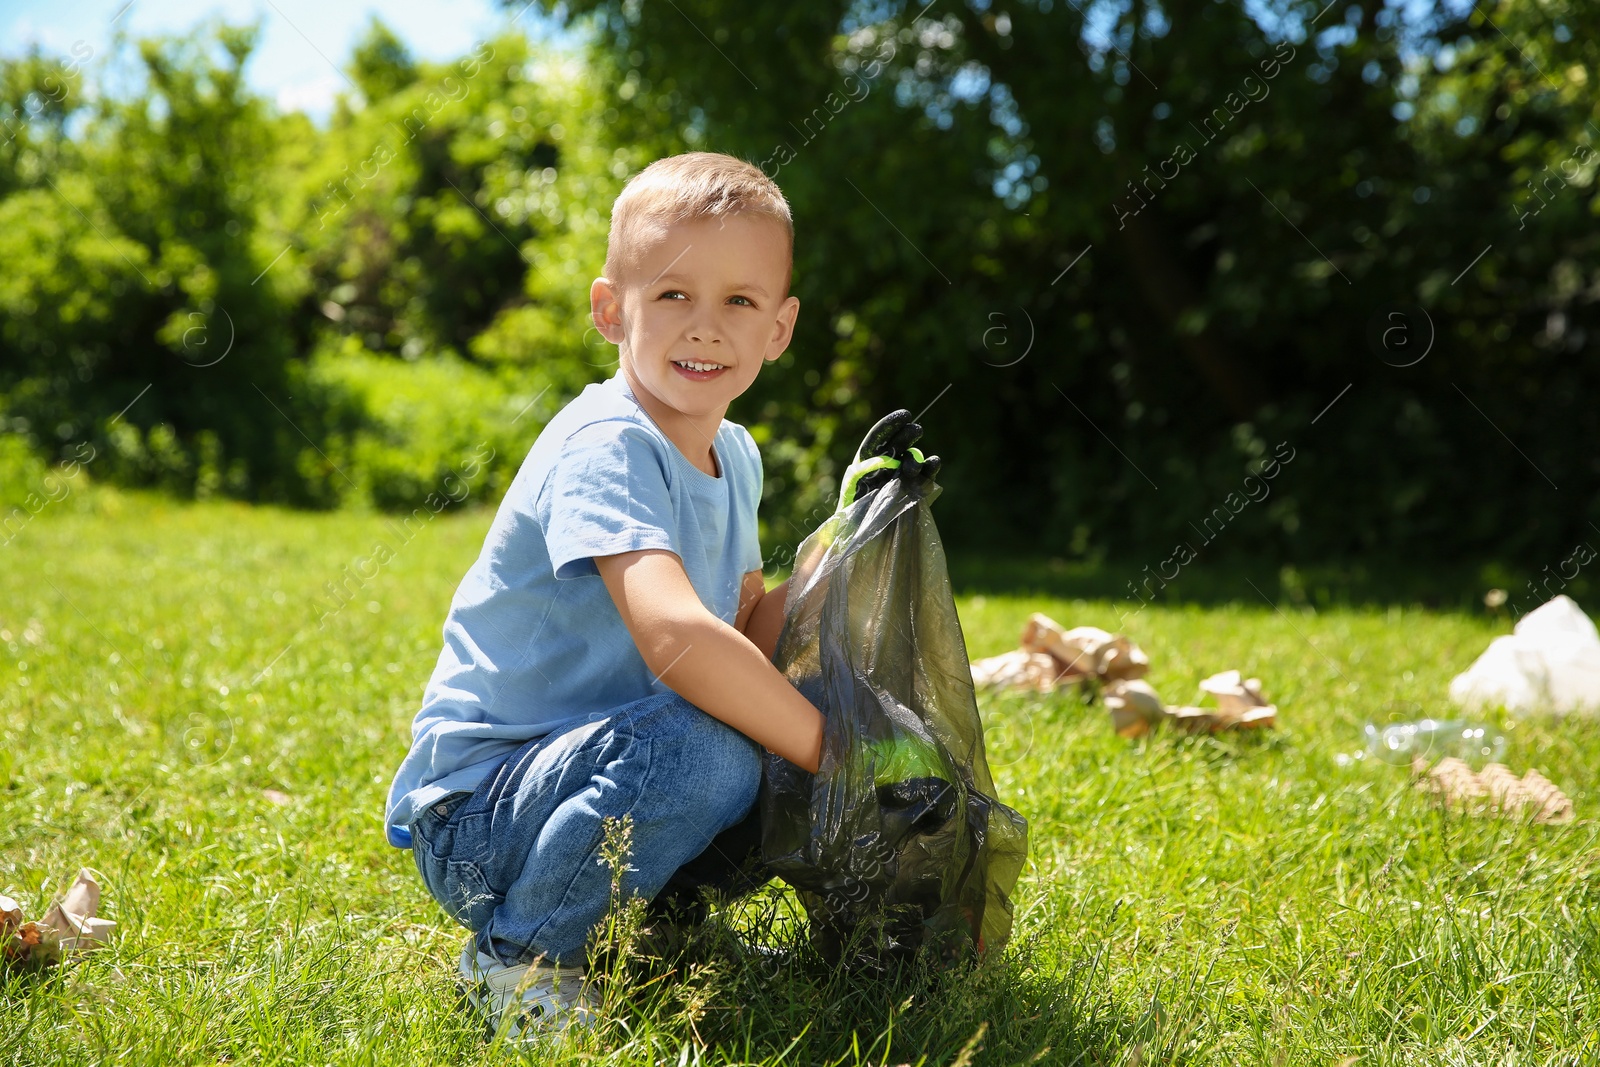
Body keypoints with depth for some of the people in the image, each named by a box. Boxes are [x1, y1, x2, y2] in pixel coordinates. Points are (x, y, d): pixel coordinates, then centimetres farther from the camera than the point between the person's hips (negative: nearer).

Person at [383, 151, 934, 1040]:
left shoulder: (734, 457, 6)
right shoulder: (604, 448, -22)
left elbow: (753, 638, 9)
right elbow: (674, 634, -38)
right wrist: (827, 751, -31)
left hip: (578, 774, 8)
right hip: (474, 811, -8)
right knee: (703, 750, -33)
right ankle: (517, 959, -11)